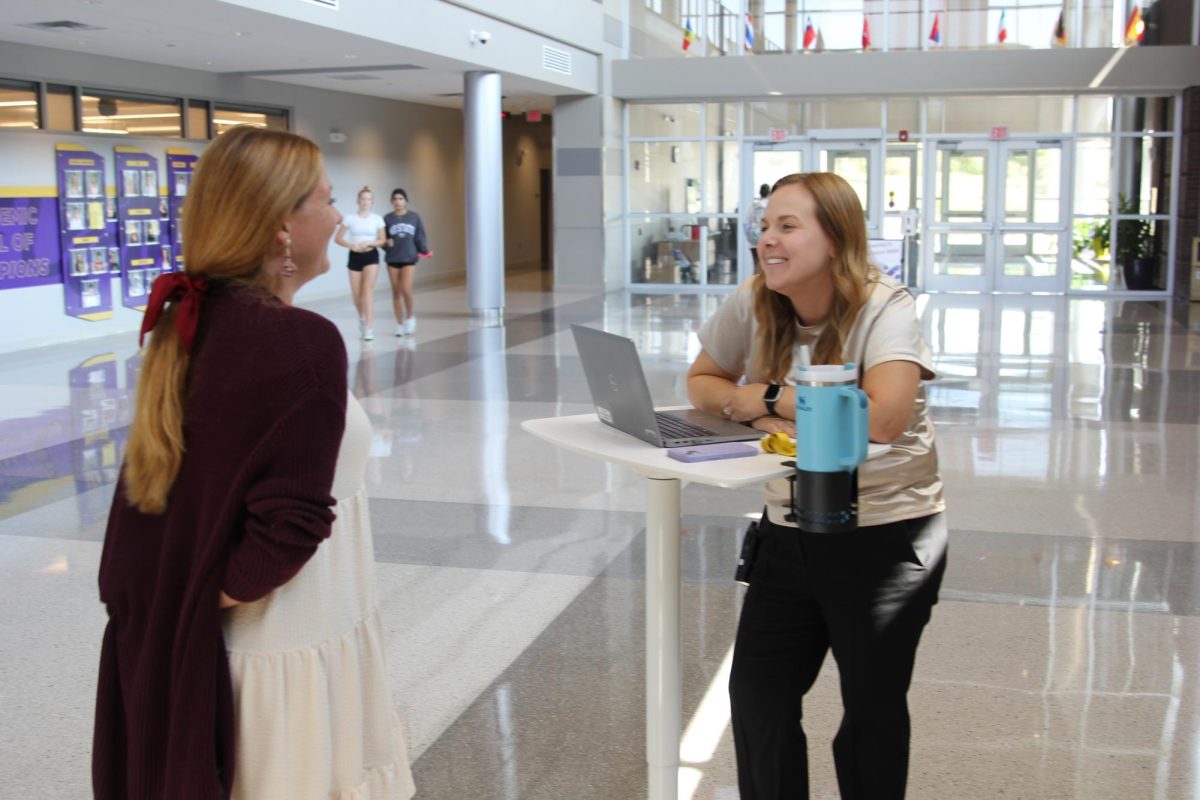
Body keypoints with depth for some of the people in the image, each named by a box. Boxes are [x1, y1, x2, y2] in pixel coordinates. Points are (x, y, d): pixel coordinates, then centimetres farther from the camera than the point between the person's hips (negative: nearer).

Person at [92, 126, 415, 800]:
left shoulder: (187, 322, 2)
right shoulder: (303, 341, -22)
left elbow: (161, 486, 5)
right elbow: (290, 524, -23)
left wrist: (174, 603, 7)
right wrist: (216, 596, -8)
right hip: (295, 649, -8)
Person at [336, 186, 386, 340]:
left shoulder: (377, 219, 0)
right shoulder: (350, 218, 0)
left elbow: (382, 240, 3)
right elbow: (338, 238, 2)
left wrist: (369, 243, -15)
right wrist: (352, 246, -14)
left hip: (371, 256, -2)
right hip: (355, 257, 2)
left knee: (368, 290, -17)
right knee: (357, 295, 6)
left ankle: (369, 328, -19)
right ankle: (362, 319, 36)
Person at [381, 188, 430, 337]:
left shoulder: (414, 217, 2)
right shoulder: (387, 218, 2)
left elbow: (420, 237, 3)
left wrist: (425, 251, -10)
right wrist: (387, 243, -16)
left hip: (409, 258, -1)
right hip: (392, 259, 1)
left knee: (406, 290, -14)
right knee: (396, 292, 6)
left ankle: (410, 316, 13)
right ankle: (400, 324, 17)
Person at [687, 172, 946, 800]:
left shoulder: (884, 309, -17)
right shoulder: (752, 305, -3)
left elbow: (883, 417, -32)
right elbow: (700, 383, 8)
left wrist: (771, 397, -21)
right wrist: (754, 410, -15)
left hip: (886, 533, -4)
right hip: (788, 531, 5)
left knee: (871, 711, 7)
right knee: (756, 699, 5)